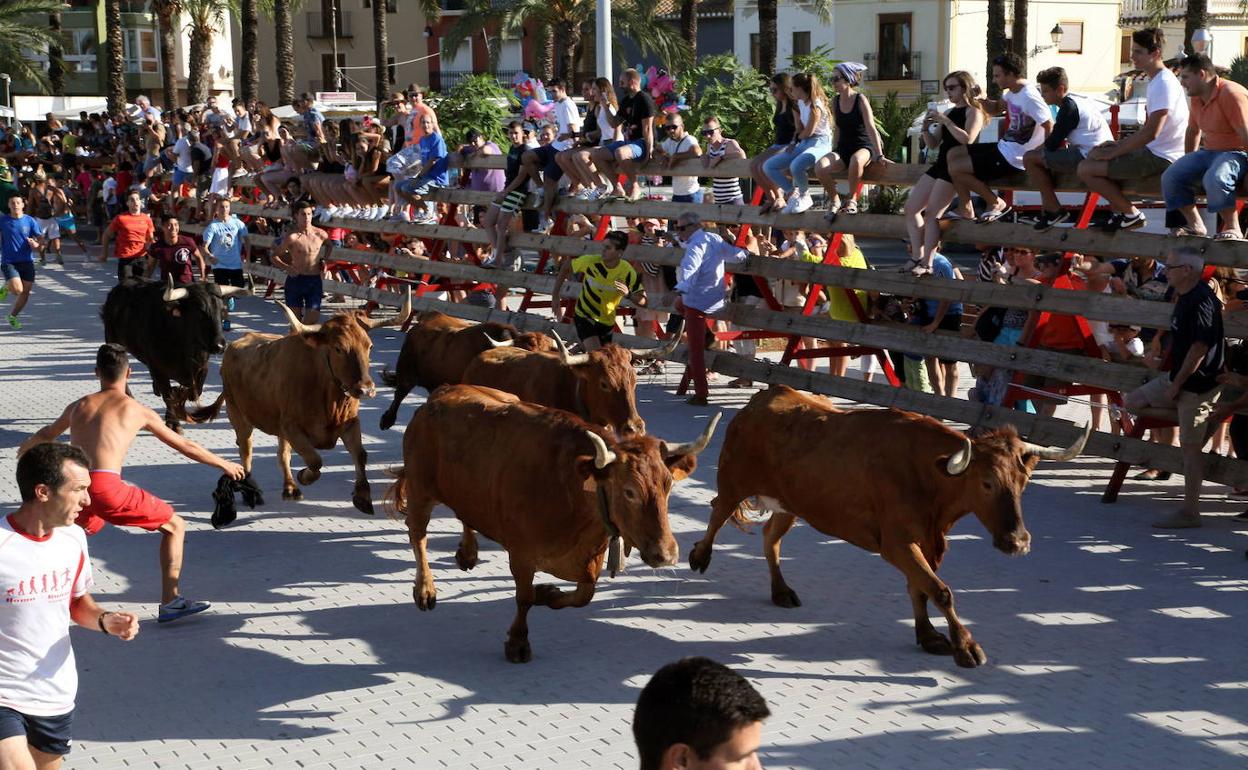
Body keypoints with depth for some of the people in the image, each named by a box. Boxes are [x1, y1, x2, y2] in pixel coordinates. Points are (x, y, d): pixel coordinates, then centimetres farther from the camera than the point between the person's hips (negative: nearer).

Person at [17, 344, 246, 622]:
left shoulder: (77, 406, 23)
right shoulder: (138, 411, 12)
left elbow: (47, 434, 43)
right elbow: (185, 446, 19)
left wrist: (25, 448, 66)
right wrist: (224, 464, 34)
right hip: (107, 487, -5)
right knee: (175, 526, 10)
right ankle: (170, 602, 2)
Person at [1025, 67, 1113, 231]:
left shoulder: (1068, 107, -13)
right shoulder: (1077, 101, 17)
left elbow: (1052, 144, -13)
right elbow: (1059, 139, 22)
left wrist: (1040, 148, 8)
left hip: (1089, 156, -10)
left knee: (1030, 159, -7)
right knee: (1042, 155, 24)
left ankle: (1055, 211, -2)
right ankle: (1047, 208, 20)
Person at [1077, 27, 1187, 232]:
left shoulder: (1164, 83, -18)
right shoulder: (1156, 80, 15)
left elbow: (1150, 132, -24)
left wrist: (1113, 152, -17)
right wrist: (1120, 144, 11)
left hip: (1160, 158, -11)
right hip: (1153, 151, 11)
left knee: (1085, 169, -15)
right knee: (1095, 154, 22)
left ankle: (1131, 214, -3)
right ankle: (1120, 212, 16)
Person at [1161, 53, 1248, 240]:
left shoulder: (1230, 94, -19)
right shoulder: (1197, 97, 9)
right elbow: (1193, 130, 23)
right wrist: (1189, 164, 23)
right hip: (1209, 152, 9)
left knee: (1215, 179, -39)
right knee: (1170, 177, -10)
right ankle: (1195, 225, -1)